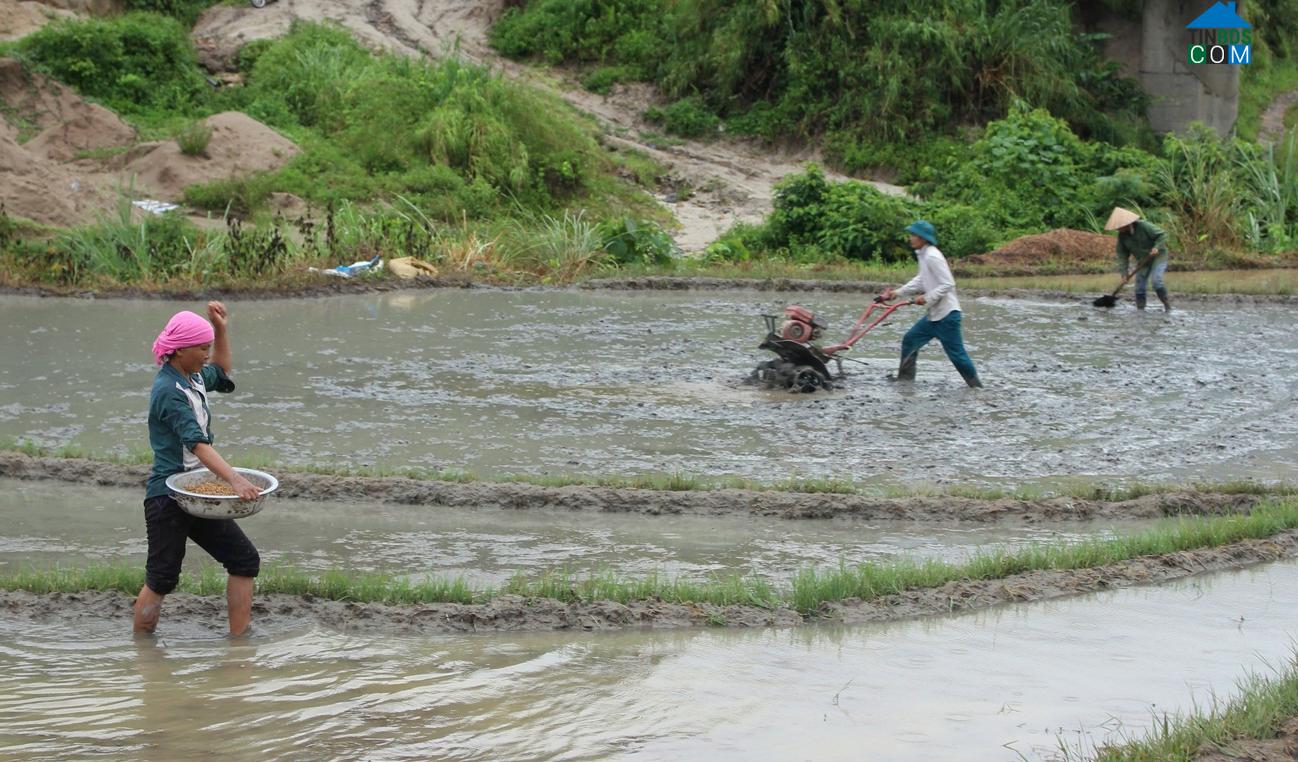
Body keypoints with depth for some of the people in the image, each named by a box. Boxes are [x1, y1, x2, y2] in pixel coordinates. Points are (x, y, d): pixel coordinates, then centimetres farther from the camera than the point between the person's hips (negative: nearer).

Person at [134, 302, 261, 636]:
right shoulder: (168, 390, -19)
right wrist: (234, 479, -42)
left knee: (245, 560, 5)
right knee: (161, 579, -1)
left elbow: (221, 375, 33)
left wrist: (221, 331, 17)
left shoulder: (194, 377, 8)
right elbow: (197, 443, -31)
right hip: (167, 499, -9)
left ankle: (239, 640, 8)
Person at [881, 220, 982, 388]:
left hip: (946, 314, -10)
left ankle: (976, 387, 4)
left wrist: (927, 298, -21)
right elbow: (920, 281, 21)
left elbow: (948, 284, -22)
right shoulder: (923, 255, 11)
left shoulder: (932, 257, -19)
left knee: (956, 353, -5)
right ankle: (904, 380, 18)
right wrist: (898, 292, 16)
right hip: (934, 314, 10)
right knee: (910, 340, 12)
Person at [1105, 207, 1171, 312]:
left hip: (1158, 256, -6)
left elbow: (1162, 235, -18)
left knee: (1156, 280, -22)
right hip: (1142, 260, 6)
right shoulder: (1122, 235, -8)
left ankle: (1167, 306, -14)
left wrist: (1157, 247, -33)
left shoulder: (1144, 226, -24)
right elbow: (1122, 254, -3)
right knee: (1140, 286, -1)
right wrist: (1123, 271, -10)